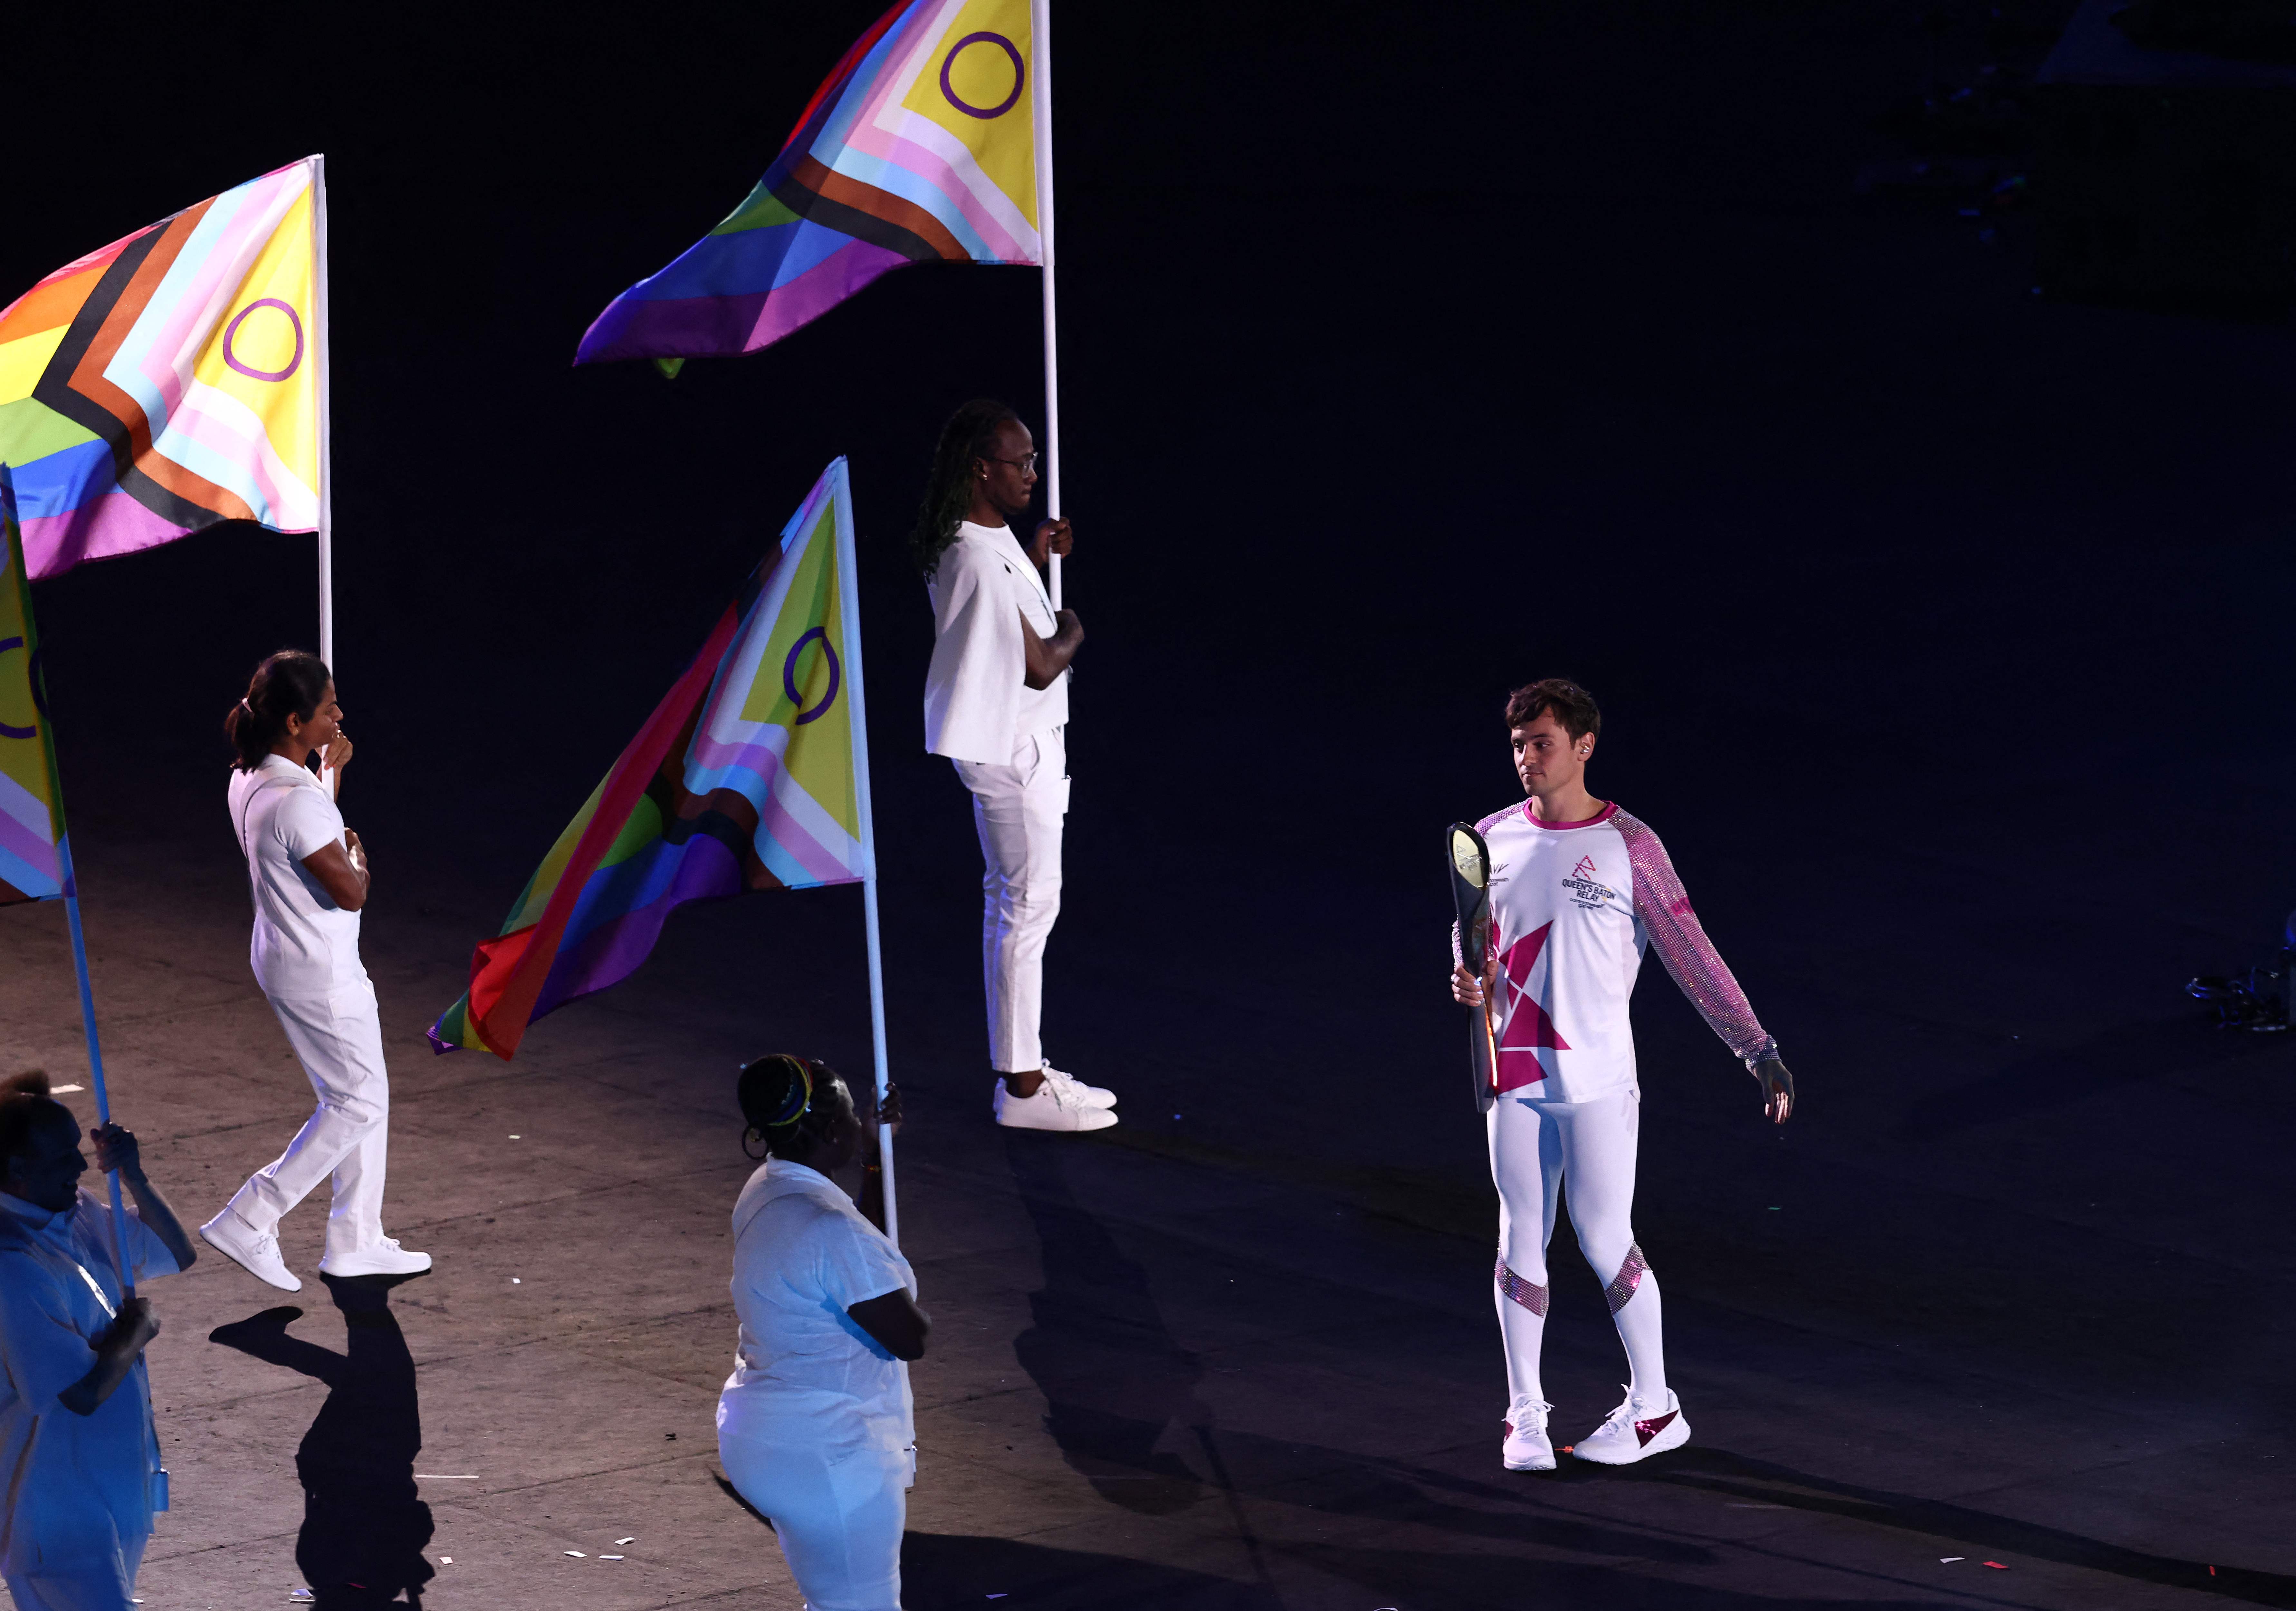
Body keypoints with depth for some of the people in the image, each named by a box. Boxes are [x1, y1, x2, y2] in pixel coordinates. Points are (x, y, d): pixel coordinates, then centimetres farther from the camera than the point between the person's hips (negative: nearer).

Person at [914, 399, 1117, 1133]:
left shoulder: (985, 541, 6)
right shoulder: (981, 561, -26)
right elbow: (1038, 667, -22)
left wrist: (1035, 560, 12)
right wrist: (1072, 633, -3)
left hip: (1015, 741, 11)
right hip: (1012, 748, -11)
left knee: (1012, 901, 16)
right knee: (1028, 906, -5)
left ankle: (1021, 1066, 25)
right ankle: (1022, 1086, 0)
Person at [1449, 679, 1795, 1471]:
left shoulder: (1627, 845, -6)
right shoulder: (1494, 838, 7)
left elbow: (1692, 954, -6)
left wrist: (1759, 1051, -10)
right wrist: (1471, 983, -5)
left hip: (1597, 1078, -4)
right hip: (1516, 1074, 4)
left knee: (1605, 1241, -4)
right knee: (1522, 1241, 5)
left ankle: (1654, 1407, 9)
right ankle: (1525, 1413, 15)